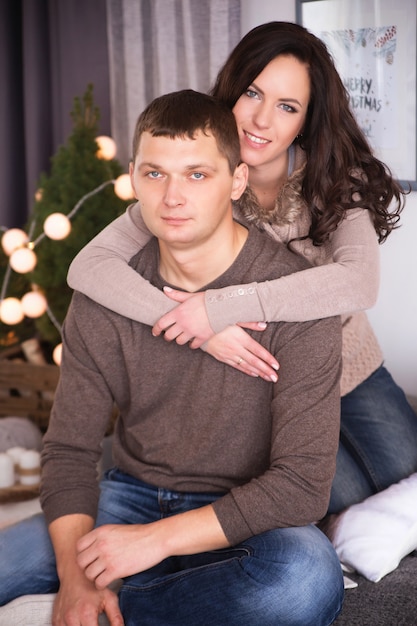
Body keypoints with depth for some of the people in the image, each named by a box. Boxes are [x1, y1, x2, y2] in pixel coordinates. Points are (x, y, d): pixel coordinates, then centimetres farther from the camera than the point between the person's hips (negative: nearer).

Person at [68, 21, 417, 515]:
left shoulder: (335, 180, -16)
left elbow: (359, 283, -36)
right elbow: (88, 266, -26)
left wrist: (221, 307, -42)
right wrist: (207, 329, -39)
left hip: (349, 371, 1)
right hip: (260, 383, -1)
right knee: (348, 497, -13)